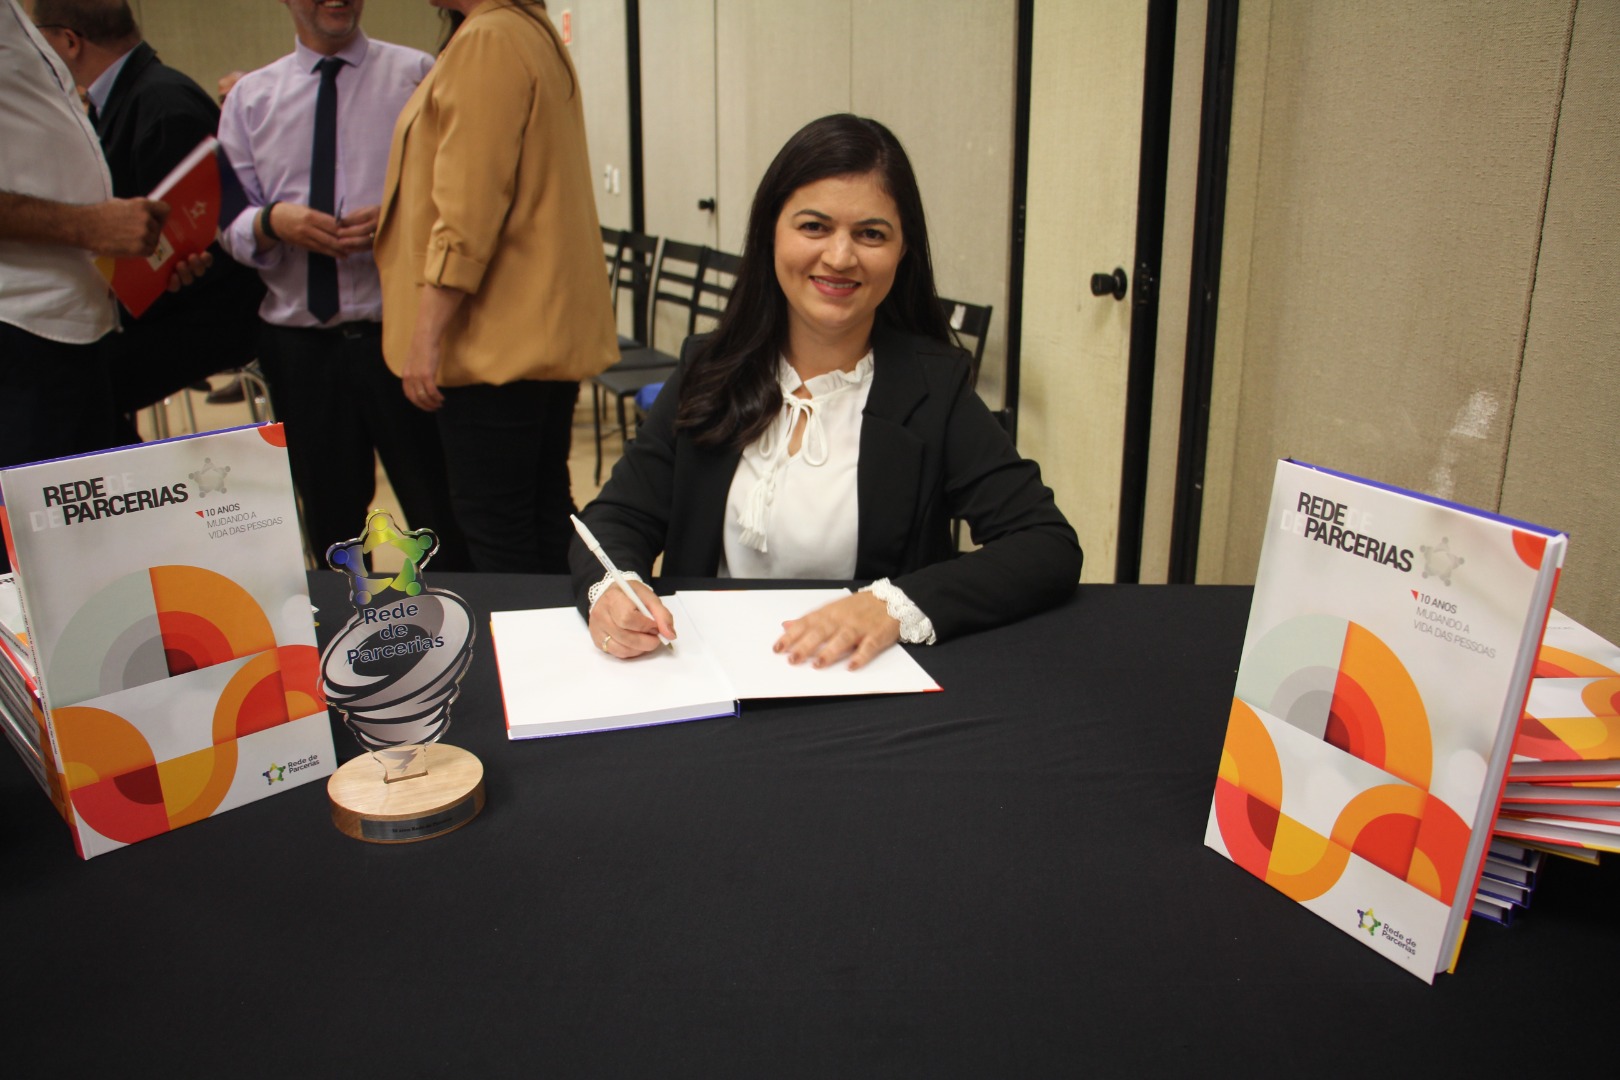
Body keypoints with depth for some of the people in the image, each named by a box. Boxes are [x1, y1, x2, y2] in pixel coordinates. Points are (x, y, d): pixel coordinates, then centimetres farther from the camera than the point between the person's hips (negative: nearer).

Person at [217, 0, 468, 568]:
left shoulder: (417, 74, 6)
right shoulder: (250, 97, 13)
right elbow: (228, 223, 9)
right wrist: (274, 221, -13)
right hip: (298, 344, 3)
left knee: (442, 520, -3)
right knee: (330, 526, 13)